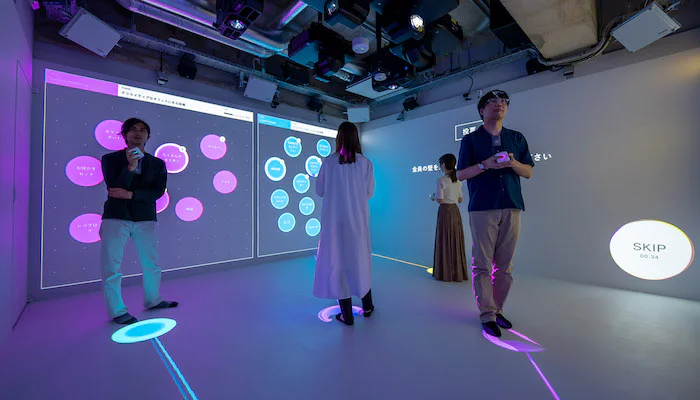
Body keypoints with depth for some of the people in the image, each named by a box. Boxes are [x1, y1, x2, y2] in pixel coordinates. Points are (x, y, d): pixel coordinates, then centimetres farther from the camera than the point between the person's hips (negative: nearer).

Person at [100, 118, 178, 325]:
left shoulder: (157, 164, 7)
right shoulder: (110, 159, 3)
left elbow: (158, 191, -4)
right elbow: (114, 188, -10)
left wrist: (130, 194, -15)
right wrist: (130, 166, -21)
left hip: (145, 218, 2)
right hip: (116, 217, -2)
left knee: (151, 263, 11)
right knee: (112, 265, 1)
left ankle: (153, 300, 30)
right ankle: (117, 311, 16)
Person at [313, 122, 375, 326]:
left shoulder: (329, 162, -6)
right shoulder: (366, 163, -4)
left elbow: (319, 190, 1)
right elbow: (369, 192, 1)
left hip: (334, 219, -1)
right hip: (358, 219, 2)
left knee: (337, 260, 8)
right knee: (360, 258, 18)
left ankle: (347, 314, 17)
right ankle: (367, 306, 33)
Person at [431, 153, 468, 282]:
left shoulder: (441, 181, -12)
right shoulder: (458, 180, 9)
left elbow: (440, 200, -14)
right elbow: (460, 200, 12)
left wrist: (434, 197, 4)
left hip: (445, 211, -7)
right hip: (455, 211, 7)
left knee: (445, 241, 1)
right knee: (456, 241, 12)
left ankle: (446, 273, 9)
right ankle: (458, 272, 21)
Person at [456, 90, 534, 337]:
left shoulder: (517, 138, 18)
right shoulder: (471, 140, 9)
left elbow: (528, 172, 15)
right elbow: (460, 174, 3)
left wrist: (513, 163, -6)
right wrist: (486, 164, -12)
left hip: (511, 208, 3)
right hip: (482, 208, -3)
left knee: (505, 265, 6)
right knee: (482, 264, -4)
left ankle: (497, 309, 20)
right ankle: (487, 315, 7)